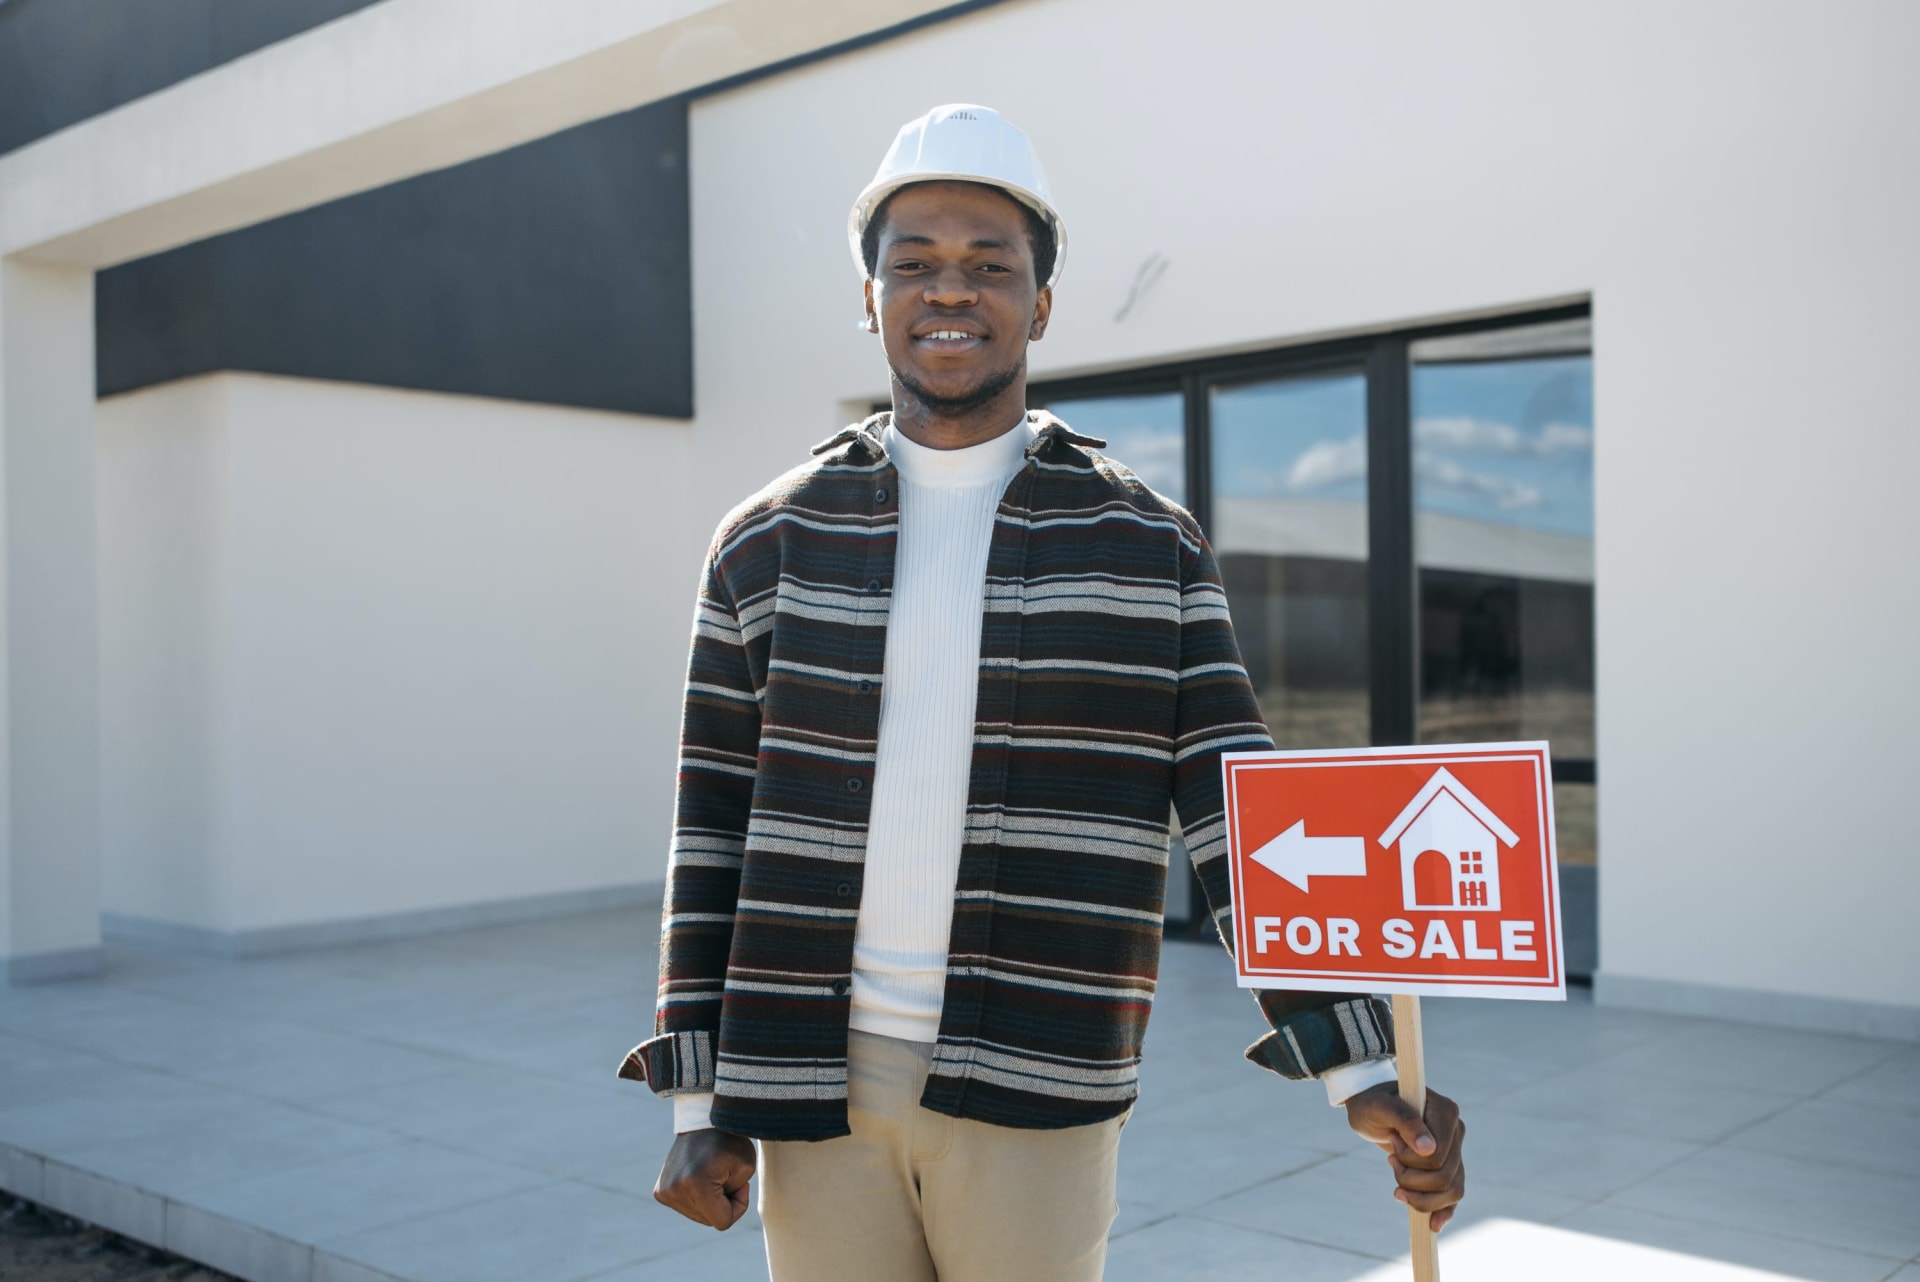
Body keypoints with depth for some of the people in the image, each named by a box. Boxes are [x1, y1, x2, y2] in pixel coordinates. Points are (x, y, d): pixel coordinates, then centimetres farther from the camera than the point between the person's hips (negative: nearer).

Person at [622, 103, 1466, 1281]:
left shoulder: (1148, 549, 0)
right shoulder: (768, 546, 4)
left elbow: (1244, 819, -4)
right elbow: (715, 833, 5)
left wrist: (1363, 1071, -12)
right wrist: (698, 1103, 3)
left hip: (1035, 1100, -1)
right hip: (810, 1090, 2)